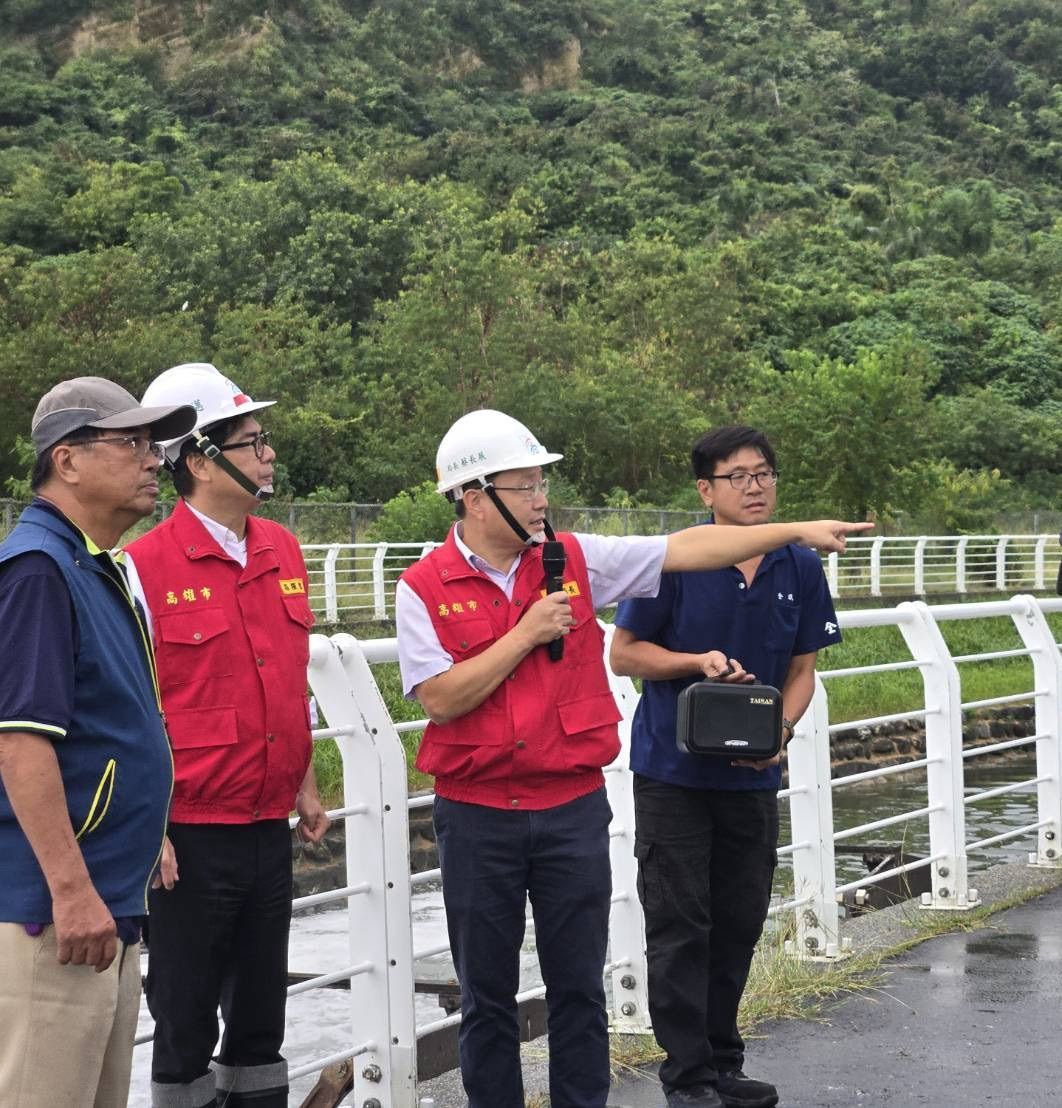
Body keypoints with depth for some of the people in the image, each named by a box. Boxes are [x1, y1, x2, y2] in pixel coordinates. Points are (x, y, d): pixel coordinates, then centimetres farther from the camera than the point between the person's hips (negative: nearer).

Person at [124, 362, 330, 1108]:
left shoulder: (283, 551, 6)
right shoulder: (147, 564, -13)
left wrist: (305, 787, 17)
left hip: (270, 829, 6)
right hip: (191, 836, -6)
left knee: (261, 1010, 16)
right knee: (186, 1020, 7)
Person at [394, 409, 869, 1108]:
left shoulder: (576, 560, 1)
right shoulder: (424, 588, -6)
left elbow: (685, 550, -1)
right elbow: (440, 698, -14)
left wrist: (797, 530, -5)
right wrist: (526, 635, -14)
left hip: (573, 807, 2)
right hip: (476, 817, -1)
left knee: (579, 987, 9)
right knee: (487, 993, 10)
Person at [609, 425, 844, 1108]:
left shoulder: (801, 569, 2)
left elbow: (802, 670, 8)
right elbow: (624, 653, -4)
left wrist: (780, 731, -10)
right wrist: (699, 660, -19)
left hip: (753, 776, 4)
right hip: (674, 771, -4)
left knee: (739, 925, 13)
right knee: (680, 929, 0)